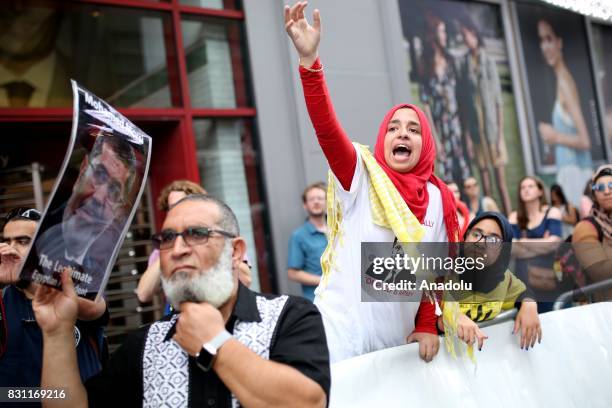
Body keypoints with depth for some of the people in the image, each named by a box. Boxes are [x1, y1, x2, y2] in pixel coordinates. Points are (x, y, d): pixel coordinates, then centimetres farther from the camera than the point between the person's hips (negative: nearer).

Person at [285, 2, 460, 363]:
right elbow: (327, 128, -22)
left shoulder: (438, 199, 5)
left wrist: (427, 326, 4)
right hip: (342, 333, -4)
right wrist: (309, 60, -33)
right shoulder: (361, 175, -6)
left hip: (397, 338, 4)